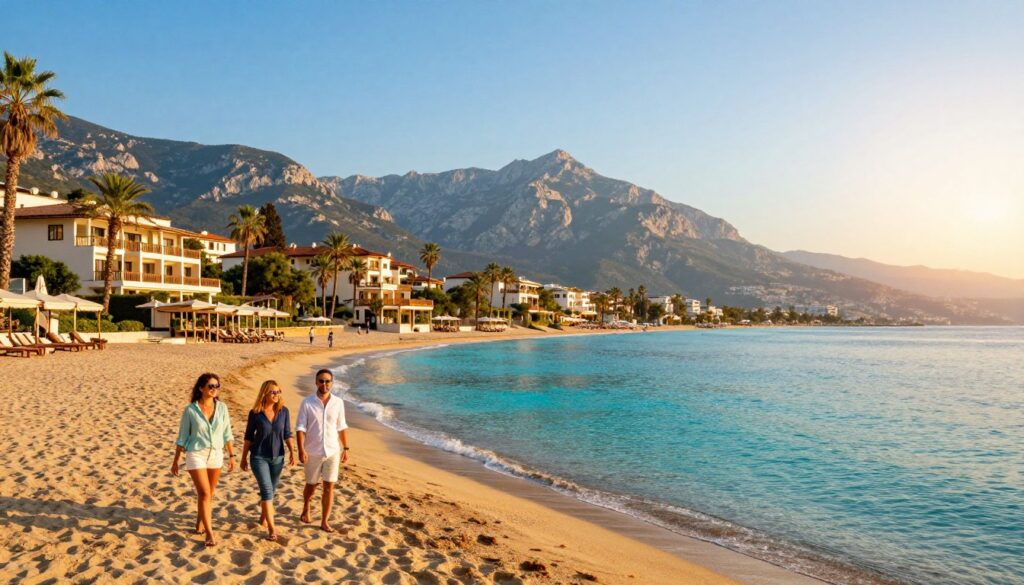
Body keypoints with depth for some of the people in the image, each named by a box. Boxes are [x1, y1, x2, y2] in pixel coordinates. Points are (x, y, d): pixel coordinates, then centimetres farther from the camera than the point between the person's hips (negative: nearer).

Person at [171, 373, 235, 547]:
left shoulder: (222, 407, -2)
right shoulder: (190, 410, -10)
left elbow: (227, 433, 5)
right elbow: (182, 437, -2)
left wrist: (232, 455, 5)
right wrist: (175, 461, 1)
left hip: (216, 455, 4)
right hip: (196, 455, -3)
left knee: (209, 493, 14)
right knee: (204, 493, -9)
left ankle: (200, 523, 35)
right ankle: (210, 533, -3)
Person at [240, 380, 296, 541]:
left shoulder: (284, 411, -4)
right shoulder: (255, 413, -9)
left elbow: (287, 434, 1)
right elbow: (248, 437, -1)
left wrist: (292, 452, -8)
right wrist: (243, 458, 3)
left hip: (277, 457, 3)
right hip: (259, 457, -3)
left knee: (270, 490, 16)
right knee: (267, 490, -11)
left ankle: (263, 517, 41)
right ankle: (272, 529, -8)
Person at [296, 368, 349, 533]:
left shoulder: (338, 403, -2)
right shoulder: (307, 402, -8)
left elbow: (341, 427, 7)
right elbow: (300, 427, -9)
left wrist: (345, 448, 6)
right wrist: (301, 449, -18)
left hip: (333, 451, 1)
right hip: (313, 452, -1)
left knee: (329, 486, 0)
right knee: (311, 485, 14)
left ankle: (325, 522, 10)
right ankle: (306, 509, 43)